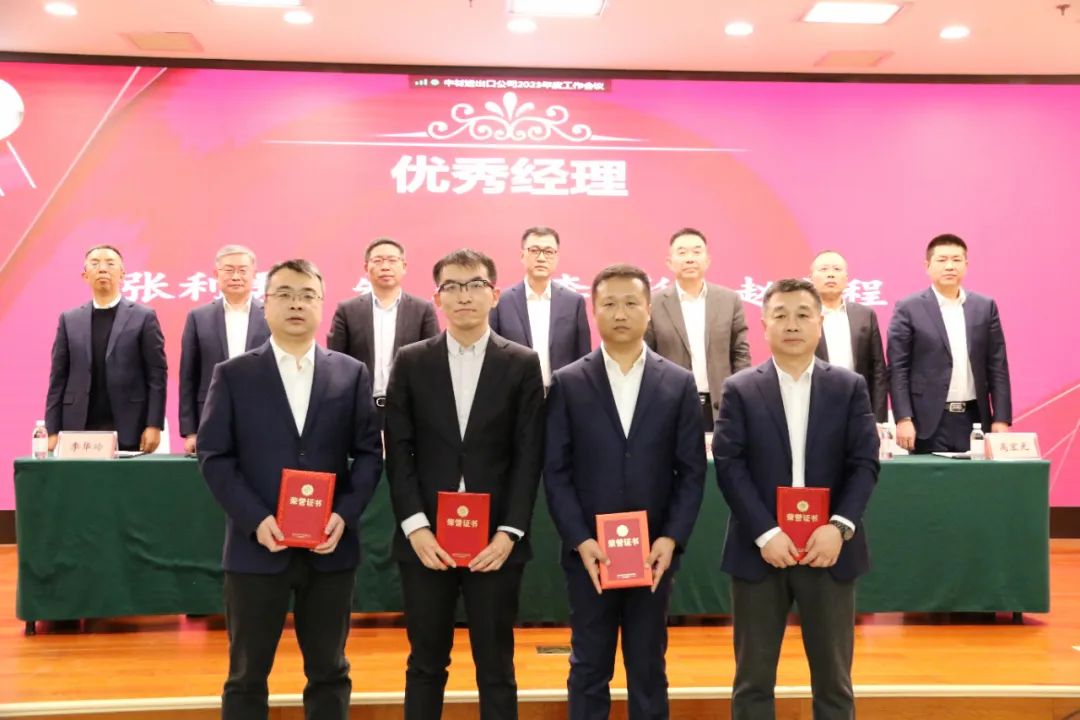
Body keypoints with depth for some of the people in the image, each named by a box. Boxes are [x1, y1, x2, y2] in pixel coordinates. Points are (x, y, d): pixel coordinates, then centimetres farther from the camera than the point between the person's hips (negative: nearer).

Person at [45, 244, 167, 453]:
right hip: (79, 429, 2)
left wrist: (154, 425, -8)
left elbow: (157, 375, -1)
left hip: (129, 431, -2)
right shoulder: (69, 320, 11)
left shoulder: (144, 317, 3)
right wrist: (53, 430, 2)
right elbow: (58, 378, 9)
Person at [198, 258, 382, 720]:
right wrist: (255, 520, -14)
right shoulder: (233, 375, 2)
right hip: (257, 546, -1)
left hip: (330, 548, 1)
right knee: (247, 675, 9)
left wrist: (345, 514, -11)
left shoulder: (351, 374, 6)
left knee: (329, 672, 12)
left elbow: (369, 452, 3)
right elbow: (214, 457, -2)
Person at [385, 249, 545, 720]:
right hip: (426, 539, 1)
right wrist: (415, 526, -9)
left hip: (495, 540, -1)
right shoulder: (411, 363, 5)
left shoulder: (522, 365, 2)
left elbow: (529, 456, -1)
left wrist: (510, 532, -10)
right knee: (425, 664, 12)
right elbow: (399, 452, 1)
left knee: (495, 668, 9)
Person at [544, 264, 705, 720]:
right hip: (588, 552, 0)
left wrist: (671, 539, -10)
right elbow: (556, 471, -2)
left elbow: (692, 471, 1)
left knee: (649, 668, 11)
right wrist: (581, 540, -11)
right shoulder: (568, 383, 1)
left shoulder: (679, 384, 3)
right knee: (588, 669, 10)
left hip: (655, 552, 1)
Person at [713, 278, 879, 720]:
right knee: (753, 680, 8)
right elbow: (728, 465, -6)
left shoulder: (849, 387, 5)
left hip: (828, 549, 1)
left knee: (833, 679, 11)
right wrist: (765, 533, -16)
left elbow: (865, 463, -1)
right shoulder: (740, 390, 1)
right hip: (760, 550, -1)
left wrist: (840, 526, -15)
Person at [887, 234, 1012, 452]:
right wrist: (904, 419, -12)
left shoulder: (985, 307, 9)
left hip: (974, 419, 3)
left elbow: (997, 367, 8)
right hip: (930, 422, -3)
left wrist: (1001, 419, 1)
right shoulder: (909, 309, -1)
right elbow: (898, 369, -4)